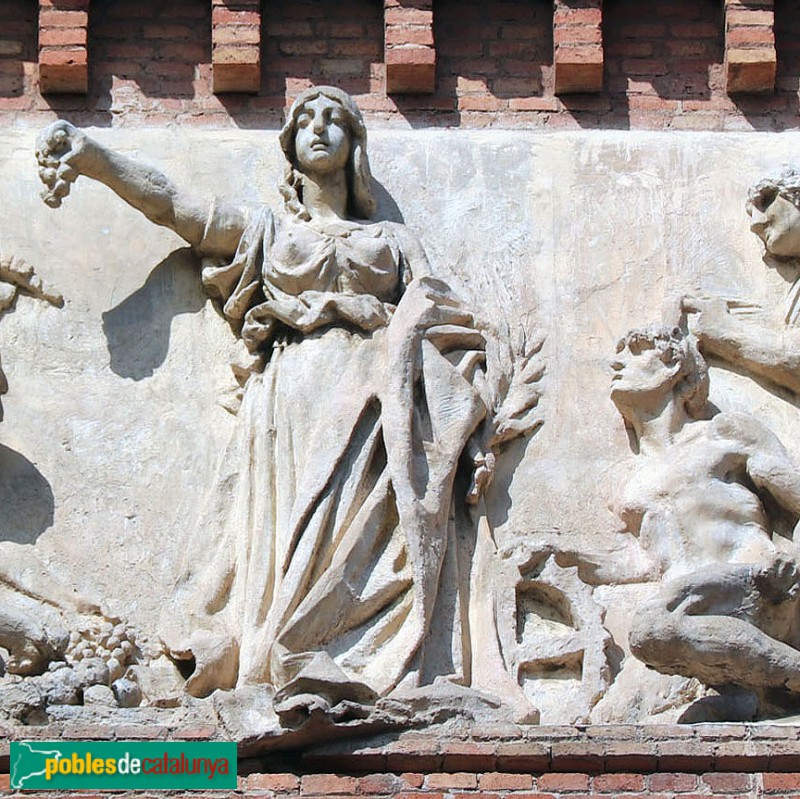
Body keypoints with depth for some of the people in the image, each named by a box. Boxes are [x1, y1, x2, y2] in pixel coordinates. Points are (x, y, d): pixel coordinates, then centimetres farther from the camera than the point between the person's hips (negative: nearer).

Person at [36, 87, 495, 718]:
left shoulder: (393, 241, 25)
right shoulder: (267, 229, 25)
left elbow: (444, 336, 17)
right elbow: (169, 204, 12)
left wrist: (473, 436, 4)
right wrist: (92, 157, -5)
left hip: (374, 401, 0)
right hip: (293, 399, 0)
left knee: (363, 528, -22)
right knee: (296, 522, -20)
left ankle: (318, 673, -31)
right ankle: (304, 674, -31)